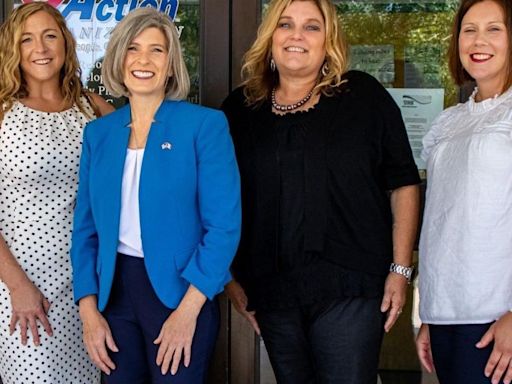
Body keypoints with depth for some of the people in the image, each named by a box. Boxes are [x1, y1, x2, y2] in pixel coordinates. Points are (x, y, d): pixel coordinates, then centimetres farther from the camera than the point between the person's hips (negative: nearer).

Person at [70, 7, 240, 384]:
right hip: (113, 291, 4)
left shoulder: (205, 124, -7)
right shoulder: (98, 133, 6)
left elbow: (224, 225, -11)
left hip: (179, 291, -4)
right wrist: (89, 310, -1)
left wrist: (187, 311, -16)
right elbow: (86, 228, 8)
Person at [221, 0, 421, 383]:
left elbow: (403, 183, 1)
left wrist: (400, 269, -4)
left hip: (348, 289, -3)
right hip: (271, 292, 3)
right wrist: (230, 276, 10)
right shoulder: (240, 109, 8)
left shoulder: (364, 96, 1)